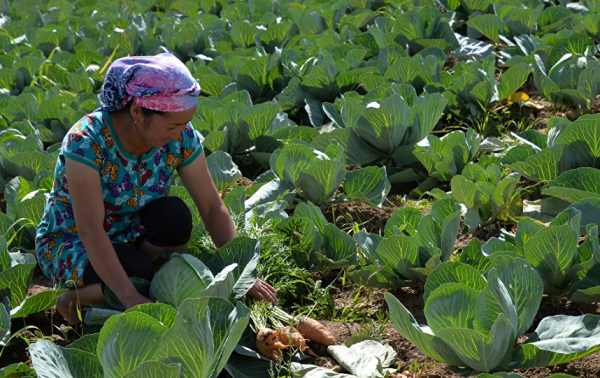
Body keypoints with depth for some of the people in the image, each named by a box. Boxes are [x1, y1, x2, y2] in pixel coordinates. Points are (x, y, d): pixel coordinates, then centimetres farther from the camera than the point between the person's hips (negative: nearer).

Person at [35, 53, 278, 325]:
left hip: (129, 235, 5)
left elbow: (213, 207, -13)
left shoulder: (181, 137, -16)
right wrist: (130, 297, -42)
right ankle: (74, 297, -4)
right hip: (70, 242, -4)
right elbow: (89, 229, -36)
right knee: (139, 272, -33)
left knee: (175, 215, -27)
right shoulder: (87, 140, -31)